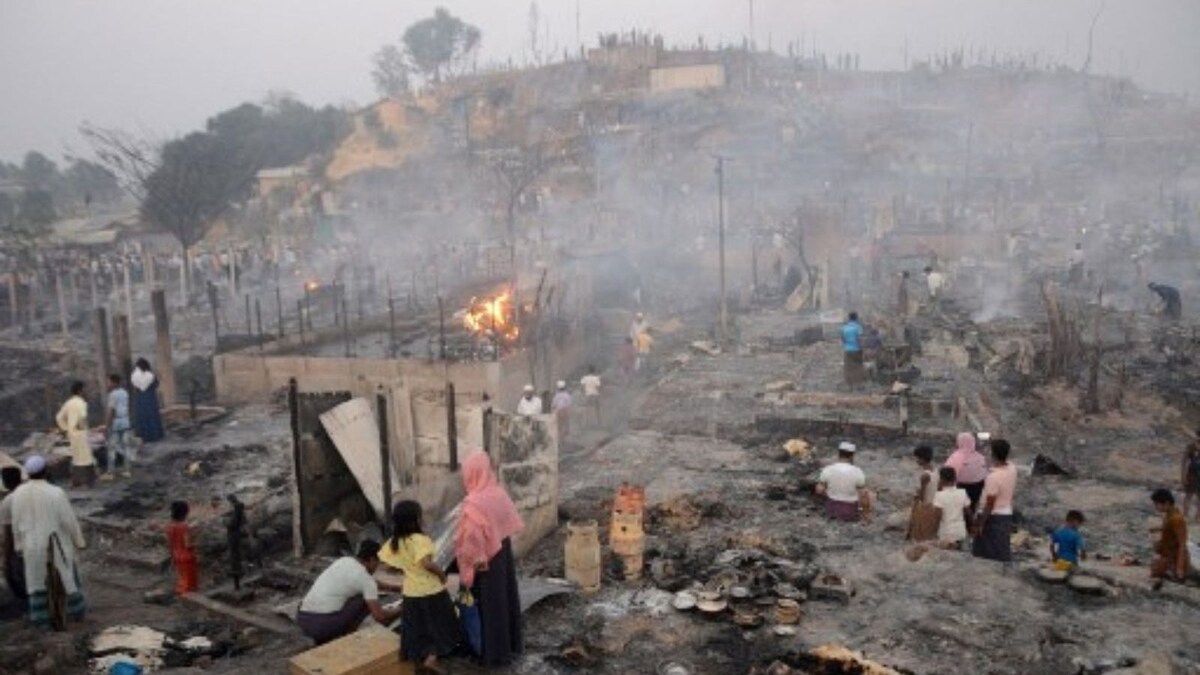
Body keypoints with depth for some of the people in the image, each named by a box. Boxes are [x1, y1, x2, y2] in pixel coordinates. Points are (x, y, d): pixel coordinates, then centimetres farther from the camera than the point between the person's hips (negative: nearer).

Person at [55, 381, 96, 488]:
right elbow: (82, 416, -33)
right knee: (85, 457, -2)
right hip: (80, 432, -8)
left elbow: (59, 417, 14)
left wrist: (65, 429, 14)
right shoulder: (81, 402, -15)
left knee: (76, 457, 16)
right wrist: (81, 425, -16)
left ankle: (75, 481, 19)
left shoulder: (68, 403, 10)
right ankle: (89, 481, -1)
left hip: (71, 433, 8)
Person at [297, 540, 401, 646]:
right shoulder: (365, 578, -5)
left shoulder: (344, 561, 19)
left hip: (302, 619, 8)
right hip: (323, 624, -8)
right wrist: (399, 612, 13)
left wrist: (394, 587, 44)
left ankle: (322, 639, 20)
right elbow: (379, 616, -7)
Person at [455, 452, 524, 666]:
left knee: (490, 604, 6)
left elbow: (471, 539, -22)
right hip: (504, 550, 7)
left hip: (486, 558, -7)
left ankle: (495, 652, 17)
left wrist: (468, 568, -12)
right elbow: (510, 522, 6)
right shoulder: (499, 493, -3)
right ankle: (512, 643, 33)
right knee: (506, 596, 19)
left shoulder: (474, 503, -25)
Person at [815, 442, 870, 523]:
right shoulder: (858, 472, -20)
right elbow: (863, 495, -16)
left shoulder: (827, 470, -15)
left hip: (831, 509, 2)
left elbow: (819, 490, -11)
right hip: (850, 513, -2)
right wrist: (866, 513, -1)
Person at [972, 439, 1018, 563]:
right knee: (1003, 551, 17)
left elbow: (989, 504, -21)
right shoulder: (1012, 469, -4)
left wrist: (980, 524, -13)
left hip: (993, 516, -7)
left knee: (986, 553, 7)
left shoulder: (993, 476, -27)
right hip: (1007, 514, 8)